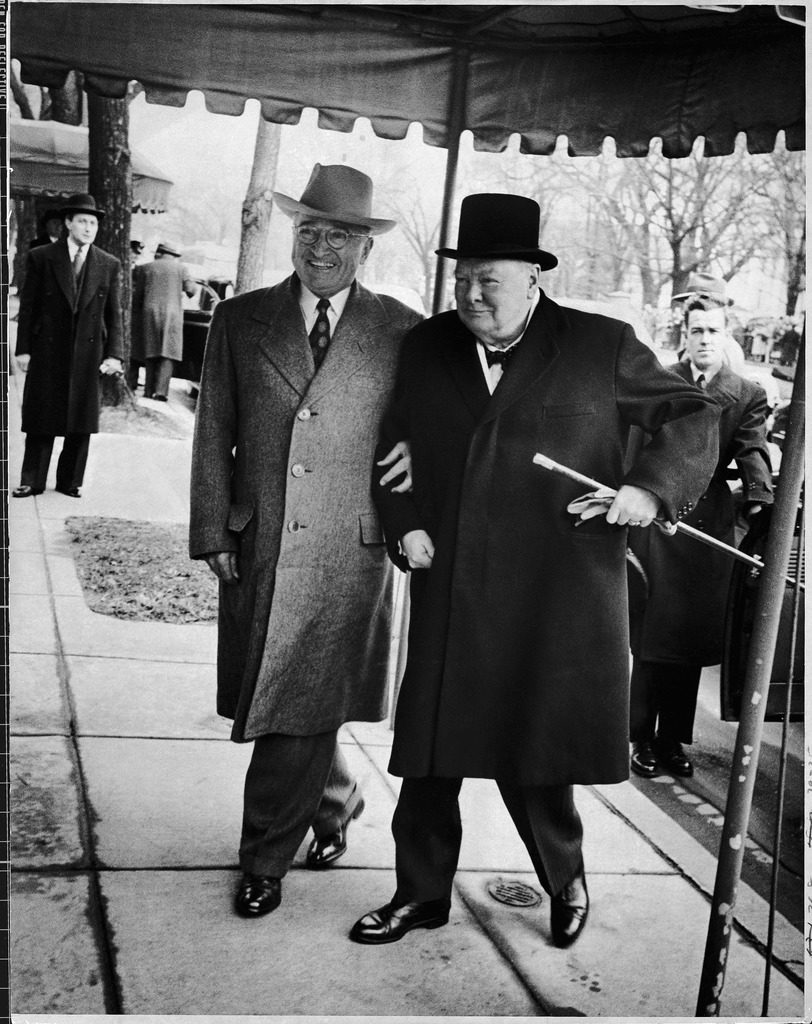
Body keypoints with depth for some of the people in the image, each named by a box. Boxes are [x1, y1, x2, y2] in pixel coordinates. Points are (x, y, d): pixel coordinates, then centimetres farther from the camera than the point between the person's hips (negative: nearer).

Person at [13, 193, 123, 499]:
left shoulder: (109, 265, 5)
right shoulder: (41, 258, 0)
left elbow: (113, 314, 5)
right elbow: (27, 307, 1)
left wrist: (113, 354, -2)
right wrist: (23, 349, -4)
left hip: (88, 353, 2)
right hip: (47, 352, -1)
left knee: (82, 421, 6)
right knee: (41, 419, 4)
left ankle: (70, 481, 18)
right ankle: (32, 481, 14)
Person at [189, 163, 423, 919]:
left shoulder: (404, 333, 2)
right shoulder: (239, 321, 7)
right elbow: (213, 435, 6)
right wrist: (212, 533, 1)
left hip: (348, 553, -2)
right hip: (255, 548, 3)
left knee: (303, 709, 0)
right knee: (278, 707, 13)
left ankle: (264, 860, 17)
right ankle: (336, 800, 41)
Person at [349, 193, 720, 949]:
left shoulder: (601, 347, -1)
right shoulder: (426, 347, 9)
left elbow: (693, 416, 5)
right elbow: (395, 444, 19)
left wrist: (652, 486, -12)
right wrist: (402, 523, 3)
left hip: (555, 602, -3)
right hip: (450, 595, 3)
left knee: (532, 756, 6)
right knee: (429, 752, 8)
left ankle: (566, 881, 34)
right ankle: (421, 893, 29)